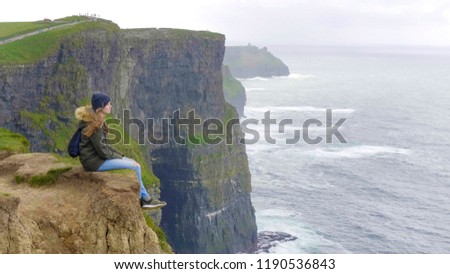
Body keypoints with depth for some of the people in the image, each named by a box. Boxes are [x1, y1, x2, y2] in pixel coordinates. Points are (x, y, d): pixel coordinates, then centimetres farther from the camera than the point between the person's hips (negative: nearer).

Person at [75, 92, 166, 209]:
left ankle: (145, 197, 12)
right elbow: (102, 151, -21)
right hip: (94, 161, -10)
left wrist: (121, 155, 8)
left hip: (98, 156, 10)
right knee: (135, 167, -10)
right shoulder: (93, 125, -20)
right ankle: (138, 199, 8)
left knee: (133, 163, 10)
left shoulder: (96, 120, 10)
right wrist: (120, 158, -7)